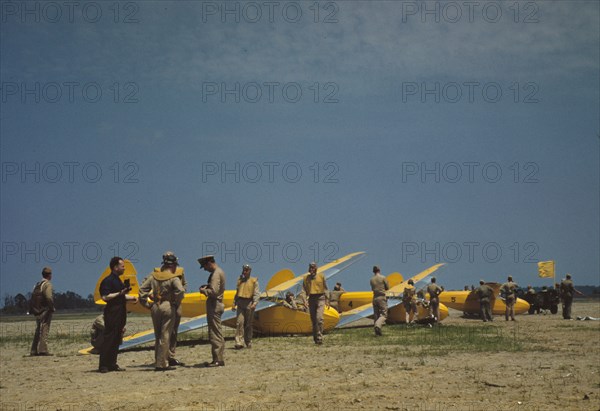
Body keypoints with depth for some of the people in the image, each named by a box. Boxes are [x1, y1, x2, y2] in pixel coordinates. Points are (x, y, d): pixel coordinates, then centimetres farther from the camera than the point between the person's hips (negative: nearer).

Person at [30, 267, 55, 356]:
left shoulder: (37, 285, 16)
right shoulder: (47, 284, -8)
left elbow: (32, 299, 14)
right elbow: (49, 297, -21)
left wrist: (31, 310, 16)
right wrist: (52, 308, -12)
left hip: (37, 312, 8)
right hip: (45, 311, -8)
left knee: (38, 331, 13)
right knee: (44, 330, -9)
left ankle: (34, 350, 14)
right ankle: (43, 350, -15)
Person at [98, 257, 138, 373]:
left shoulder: (118, 280, 18)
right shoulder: (108, 281, -11)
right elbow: (105, 297, -21)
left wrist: (131, 297, 15)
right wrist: (120, 293, -22)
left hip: (120, 314, 9)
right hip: (112, 313, -9)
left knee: (117, 339, 9)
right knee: (108, 339, -8)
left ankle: (112, 364, 14)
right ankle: (103, 365, -6)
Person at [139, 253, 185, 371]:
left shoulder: (153, 275, 7)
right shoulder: (174, 277, -8)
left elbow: (142, 289, 6)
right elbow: (180, 290, -24)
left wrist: (147, 304, 10)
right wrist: (176, 303, -9)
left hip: (155, 307, 5)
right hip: (168, 307, -5)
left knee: (158, 336, 14)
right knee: (165, 336, 0)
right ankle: (161, 364, -1)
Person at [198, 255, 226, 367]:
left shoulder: (216, 274, -17)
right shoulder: (220, 272, 15)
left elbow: (213, 292, -26)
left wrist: (204, 290, -9)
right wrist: (207, 286, 11)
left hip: (214, 306, -11)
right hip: (217, 304, 11)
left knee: (215, 333, -7)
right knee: (217, 333, 14)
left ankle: (218, 360, -6)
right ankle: (219, 359, 18)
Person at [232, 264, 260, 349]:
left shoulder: (254, 281, 0)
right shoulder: (240, 280, 15)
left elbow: (257, 293, -8)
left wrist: (255, 303, -23)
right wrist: (234, 304, 20)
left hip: (249, 304, -3)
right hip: (240, 304, 3)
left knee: (248, 324, 5)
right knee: (239, 322, -10)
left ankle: (248, 342, 17)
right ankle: (239, 343, -15)